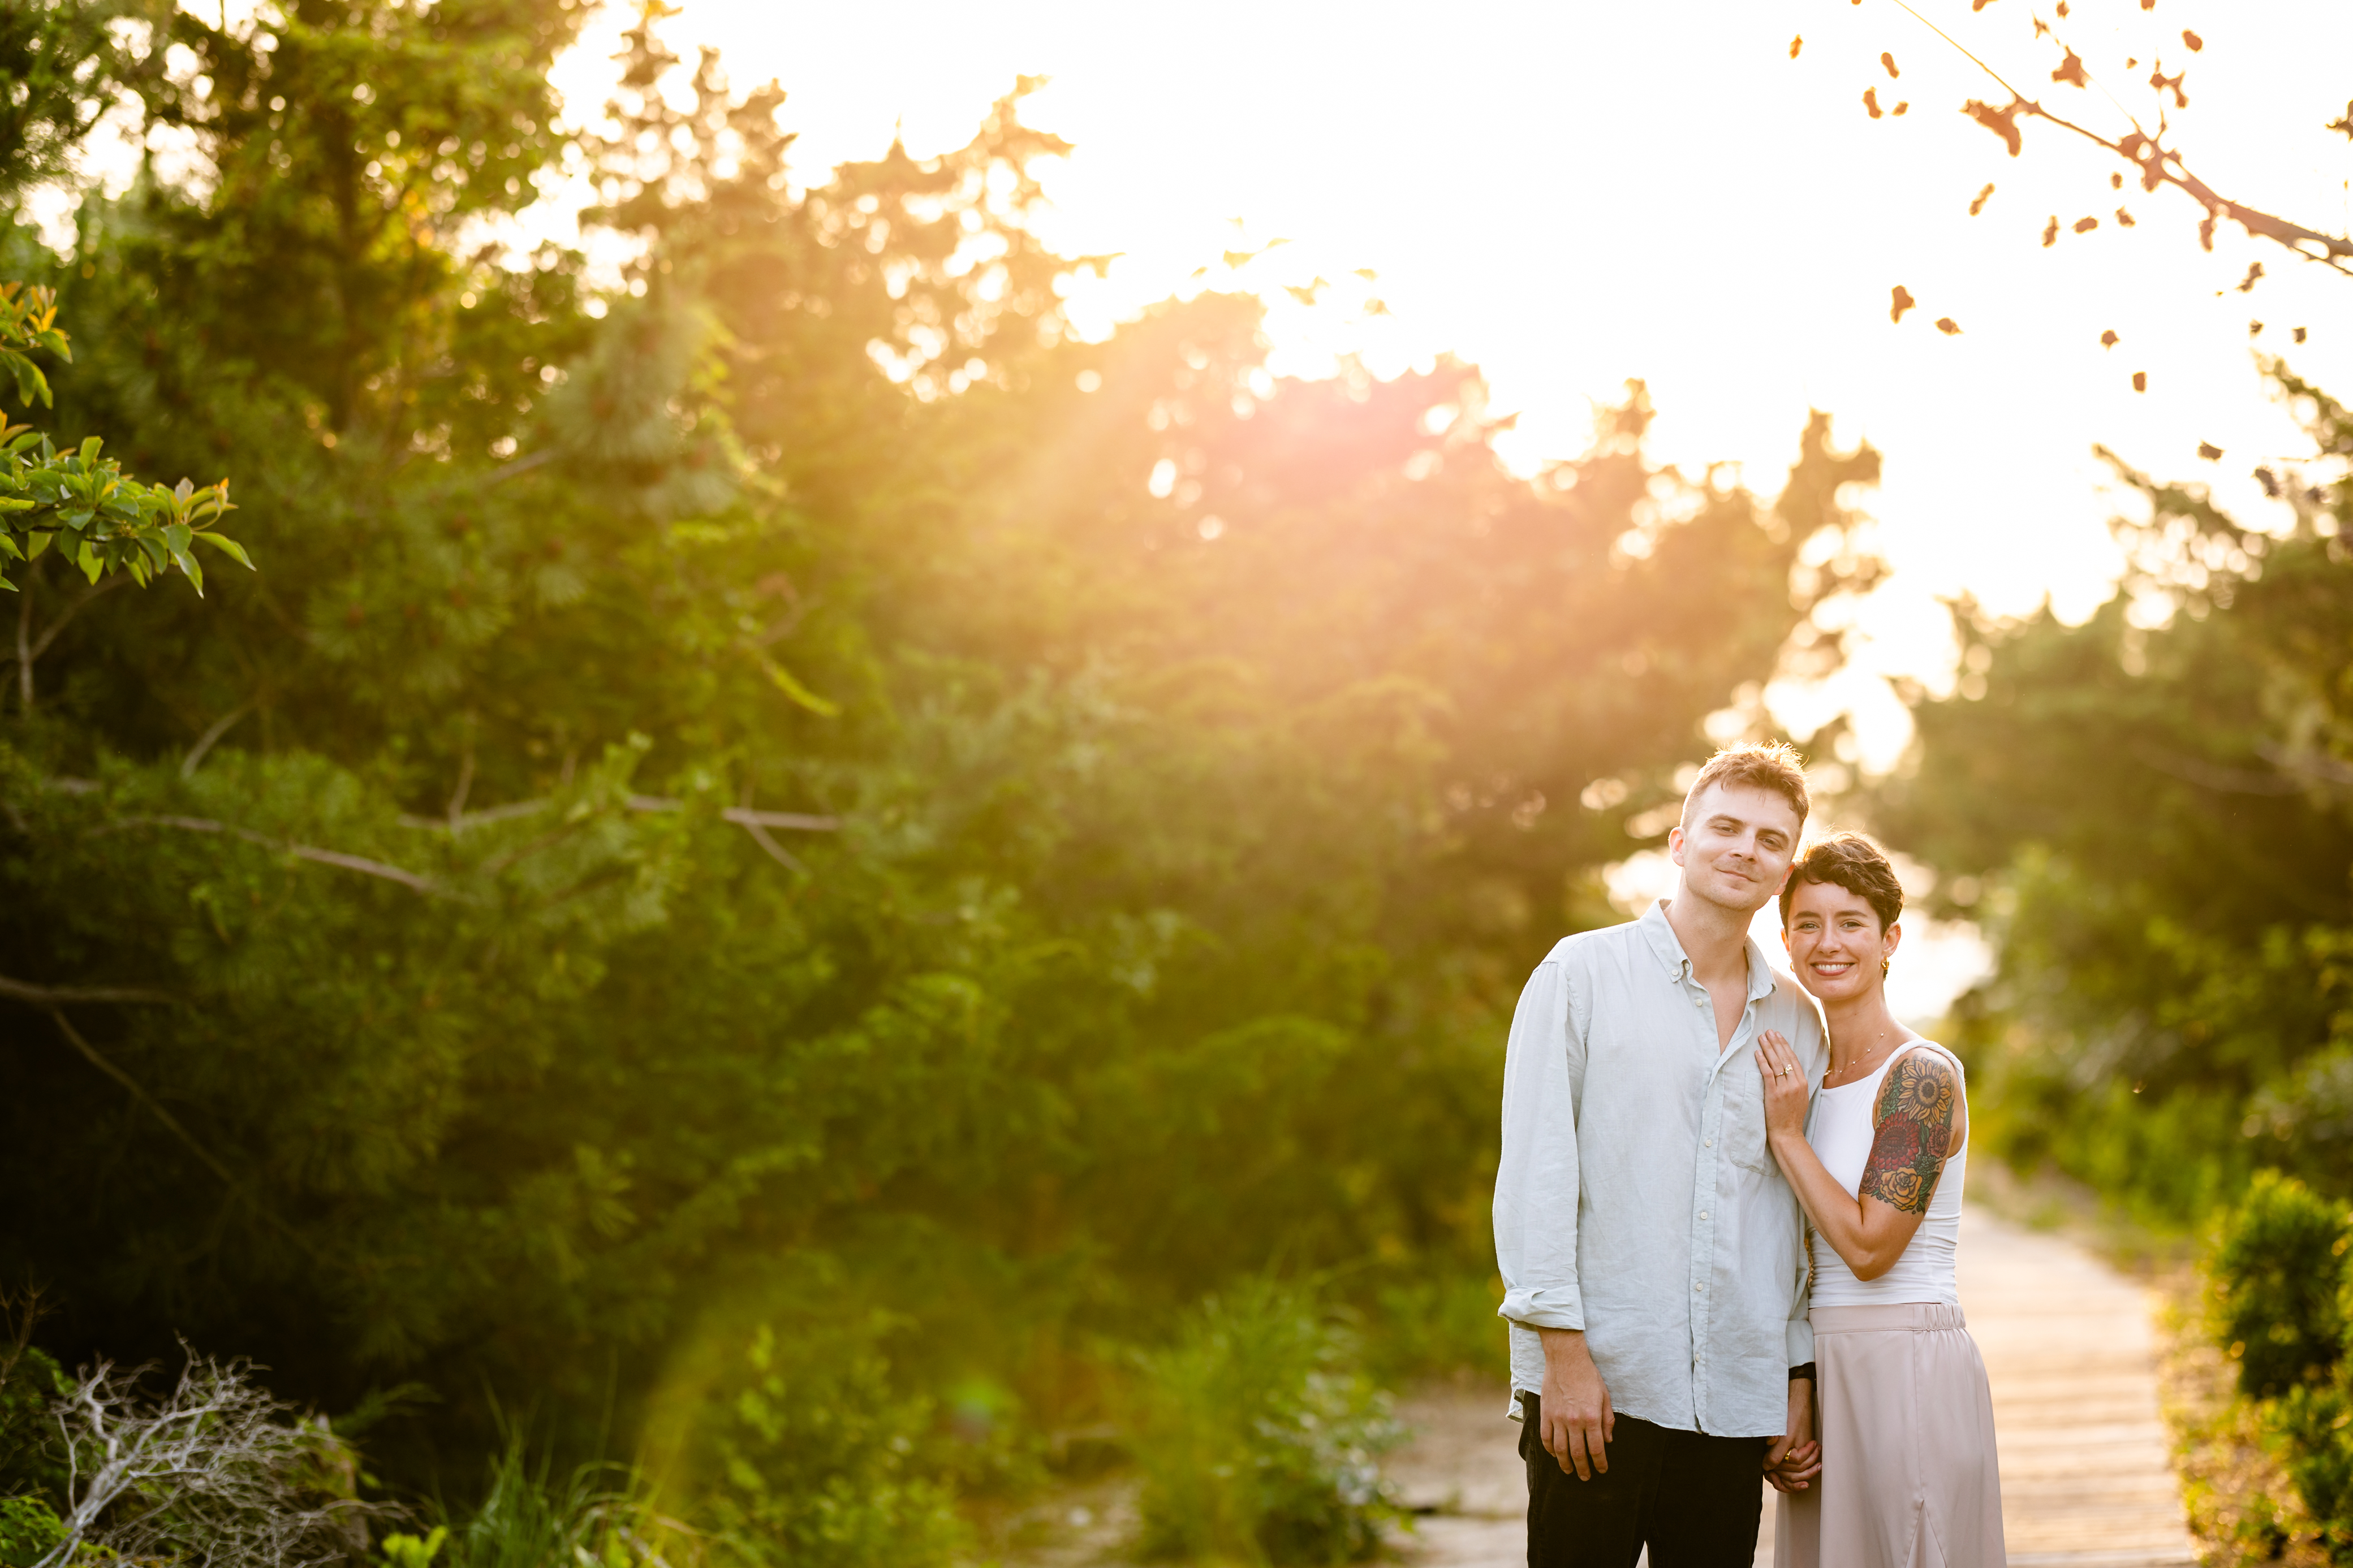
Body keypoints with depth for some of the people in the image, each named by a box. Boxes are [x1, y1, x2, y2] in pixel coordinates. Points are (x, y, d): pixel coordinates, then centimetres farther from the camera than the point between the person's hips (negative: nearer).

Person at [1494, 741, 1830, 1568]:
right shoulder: (1583, 973, 1)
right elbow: (1534, 1168, -5)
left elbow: (1804, 1219, 16)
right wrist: (1563, 1349, -12)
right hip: (1596, 1379, -4)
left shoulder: (1797, 1022, 13)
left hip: (1735, 1398, 4)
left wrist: (1799, 1382, 11)